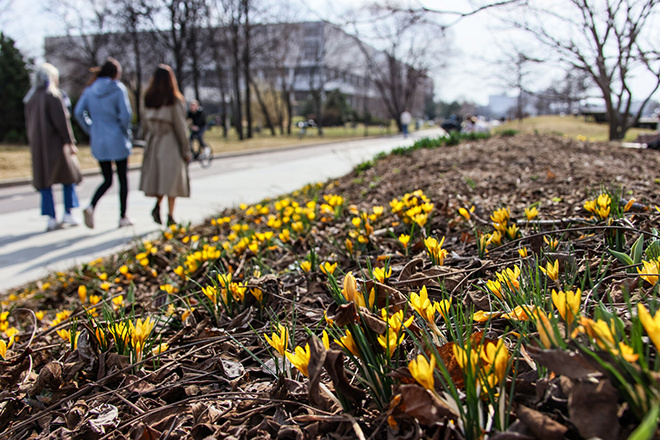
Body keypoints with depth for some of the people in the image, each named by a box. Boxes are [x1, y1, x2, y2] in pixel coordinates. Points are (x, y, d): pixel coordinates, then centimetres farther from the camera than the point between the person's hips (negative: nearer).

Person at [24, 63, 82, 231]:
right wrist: (70, 142, -12)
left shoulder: (31, 98, 10)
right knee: (68, 176, 8)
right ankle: (68, 213, 5)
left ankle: (51, 218, 4)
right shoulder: (53, 96, -11)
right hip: (56, 144, -5)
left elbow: (28, 123, 13)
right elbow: (62, 121, -16)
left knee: (44, 181, 6)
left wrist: (33, 145, 18)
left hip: (38, 146, 5)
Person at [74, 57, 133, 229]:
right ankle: (123, 217, 14)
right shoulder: (118, 89, -8)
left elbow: (78, 112, -1)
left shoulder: (90, 89, 6)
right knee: (123, 179, 10)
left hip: (98, 142, 4)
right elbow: (126, 114, -16)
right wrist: (126, 131, 0)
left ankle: (91, 207, -11)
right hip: (117, 140, -4)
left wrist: (91, 130, 8)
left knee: (107, 180, 14)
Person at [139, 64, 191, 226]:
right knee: (171, 177, 2)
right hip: (171, 143, -4)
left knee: (158, 176, 14)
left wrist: (150, 141, 16)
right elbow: (180, 126, -9)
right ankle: (170, 215, 0)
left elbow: (145, 123, 6)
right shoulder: (174, 100, -10)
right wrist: (186, 150, -4)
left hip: (153, 143, 4)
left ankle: (157, 205, -7)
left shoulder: (148, 99, 2)